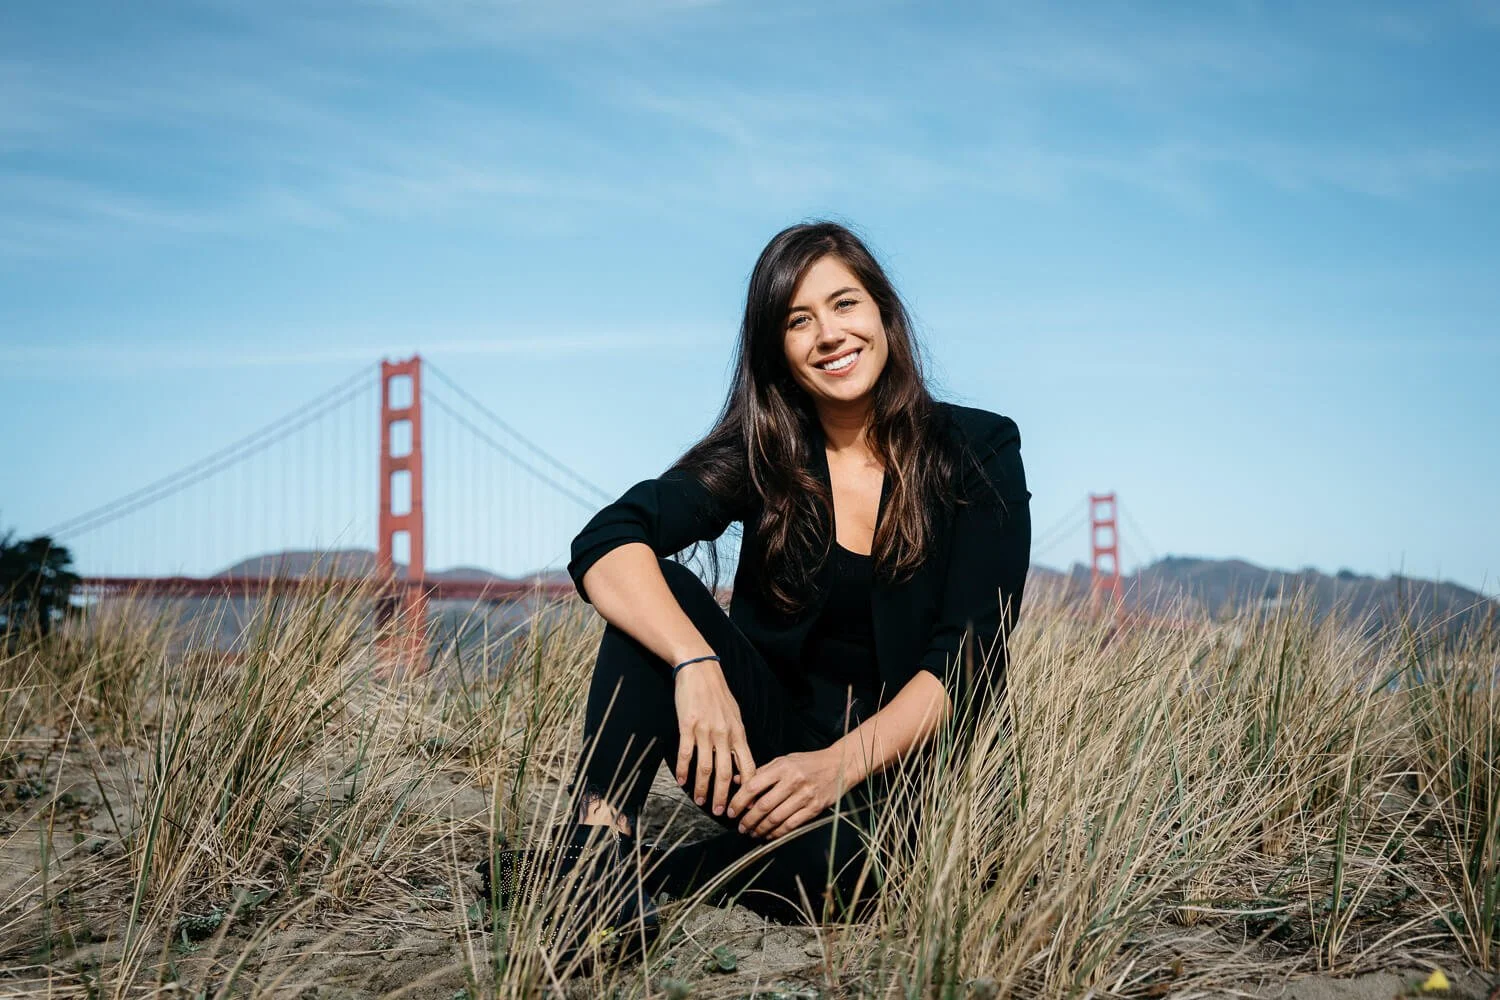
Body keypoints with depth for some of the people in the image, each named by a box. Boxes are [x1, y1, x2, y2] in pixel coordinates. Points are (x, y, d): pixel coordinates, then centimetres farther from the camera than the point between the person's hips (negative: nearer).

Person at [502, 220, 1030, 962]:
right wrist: (697, 664, -36)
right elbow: (605, 546, -18)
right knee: (656, 595, -22)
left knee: (826, 862, -37)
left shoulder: (979, 453, -5)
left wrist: (845, 761, -26)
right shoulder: (761, 455, -2)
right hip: (769, 732, 2)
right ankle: (597, 844, -30)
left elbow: (969, 652, -12)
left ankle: (667, 871, -9)